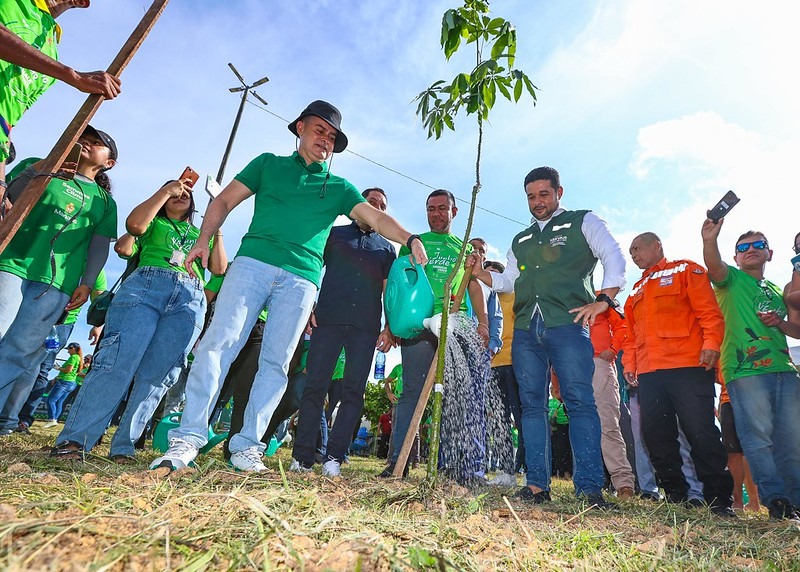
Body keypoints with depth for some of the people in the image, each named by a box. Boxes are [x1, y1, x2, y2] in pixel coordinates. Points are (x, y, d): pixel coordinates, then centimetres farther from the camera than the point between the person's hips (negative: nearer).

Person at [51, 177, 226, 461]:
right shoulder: (154, 224, 25)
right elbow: (134, 224, 1)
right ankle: (73, 440, -12)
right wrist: (166, 190, 7)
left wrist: (217, 231, 17)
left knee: (155, 375, -7)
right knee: (117, 362, -17)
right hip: (145, 286, -2)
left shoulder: (202, 234, 32)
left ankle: (123, 446, -3)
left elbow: (219, 268, 19)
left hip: (191, 301, 2)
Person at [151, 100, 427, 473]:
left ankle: (246, 446, 3)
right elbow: (224, 201, 15)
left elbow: (376, 218, 6)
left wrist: (409, 239, -13)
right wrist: (203, 241, -1)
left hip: (301, 279, 1)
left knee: (276, 362, -3)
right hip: (252, 263, -1)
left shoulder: (339, 188, 20)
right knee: (218, 344, -12)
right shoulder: (269, 164, 19)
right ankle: (188, 438, -8)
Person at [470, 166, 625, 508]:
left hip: (568, 325, -5)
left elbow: (614, 257, 2)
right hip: (525, 330, 5)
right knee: (532, 405, 3)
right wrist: (479, 272, 7)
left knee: (580, 401, -8)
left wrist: (603, 299, -11)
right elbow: (508, 282, 23)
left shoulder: (583, 222, 12)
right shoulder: (520, 241, 26)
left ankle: (589, 487, -3)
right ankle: (537, 484, 8)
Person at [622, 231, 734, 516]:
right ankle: (676, 495, 15)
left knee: (701, 432, -6)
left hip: (688, 367, -6)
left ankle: (719, 500, 8)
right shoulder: (637, 290, 26)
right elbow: (632, 333, 24)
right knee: (655, 434, 3)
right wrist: (629, 364, 14)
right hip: (648, 373, 6)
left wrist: (711, 343, -16)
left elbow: (709, 311, -3)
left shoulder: (686, 270, 9)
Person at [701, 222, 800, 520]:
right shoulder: (731, 279, 11)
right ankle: (776, 499, -6)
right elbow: (714, 265, -13)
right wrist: (710, 240, -33)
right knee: (758, 435, -9)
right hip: (745, 370, -5)